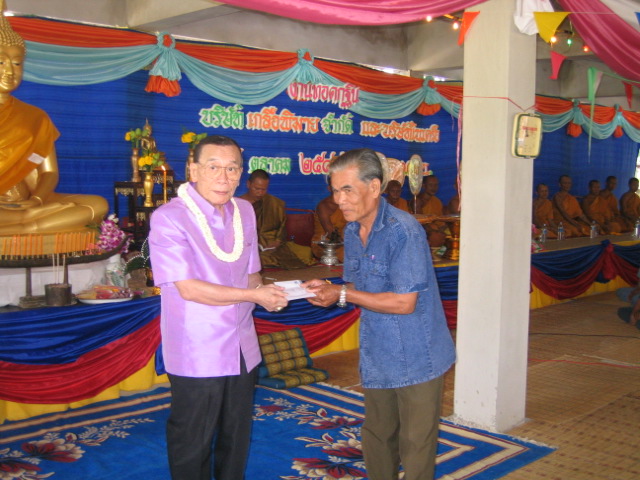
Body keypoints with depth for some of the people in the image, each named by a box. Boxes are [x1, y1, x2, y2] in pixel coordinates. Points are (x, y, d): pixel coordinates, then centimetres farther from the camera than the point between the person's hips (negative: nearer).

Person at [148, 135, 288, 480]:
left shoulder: (244, 211, 6)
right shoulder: (169, 218, -15)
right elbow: (188, 288, -21)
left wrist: (265, 292, -7)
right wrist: (253, 295, -19)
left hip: (242, 349, 6)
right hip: (196, 356, -6)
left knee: (237, 438, 19)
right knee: (193, 445, 9)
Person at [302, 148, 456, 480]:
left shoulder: (403, 231, -20)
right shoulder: (352, 231, 5)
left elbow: (404, 302, -22)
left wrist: (343, 295, -18)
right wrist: (330, 290, -8)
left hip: (416, 358, -7)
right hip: (376, 358, 7)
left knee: (416, 444, 5)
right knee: (377, 440, 18)